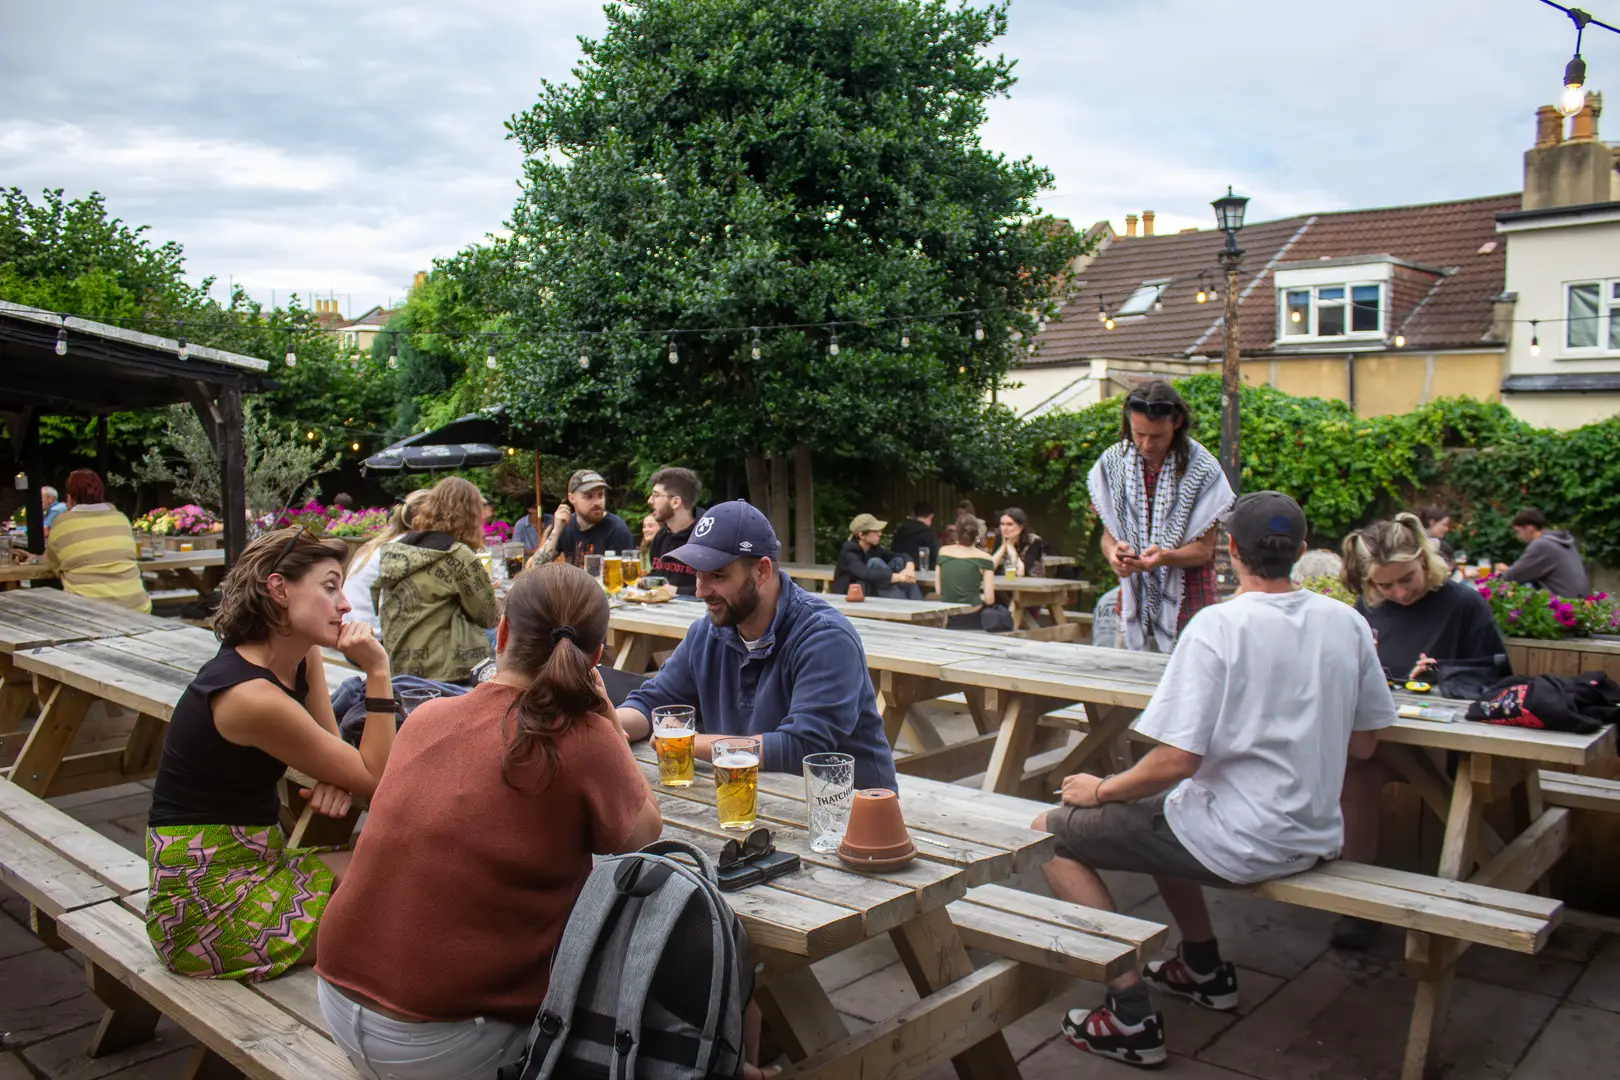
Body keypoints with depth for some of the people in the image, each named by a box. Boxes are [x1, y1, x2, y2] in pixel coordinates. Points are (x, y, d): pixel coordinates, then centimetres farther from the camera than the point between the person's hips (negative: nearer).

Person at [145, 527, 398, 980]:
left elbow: (336, 752, 7)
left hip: (255, 864, 8)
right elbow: (375, 778, -17)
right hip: (205, 903, -8)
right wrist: (377, 672, -22)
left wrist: (335, 779, -16)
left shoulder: (304, 659, 0)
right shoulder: (252, 696, -26)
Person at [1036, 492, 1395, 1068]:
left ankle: (1130, 1013, -1)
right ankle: (1204, 968, 37)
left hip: (1241, 840, -8)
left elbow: (1176, 761, -22)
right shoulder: (1347, 623, -1)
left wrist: (1101, 790, -6)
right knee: (1160, 811, 32)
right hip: (1314, 834, 8)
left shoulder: (1218, 624, -21)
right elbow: (1363, 744, 9)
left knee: (1051, 834, 2)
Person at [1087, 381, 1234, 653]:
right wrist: (1113, 551, -19)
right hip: (1133, 607, 3)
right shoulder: (1113, 462, 1)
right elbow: (1108, 535, 5)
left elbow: (1204, 548, -7)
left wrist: (1164, 557, -27)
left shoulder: (1202, 468, -8)